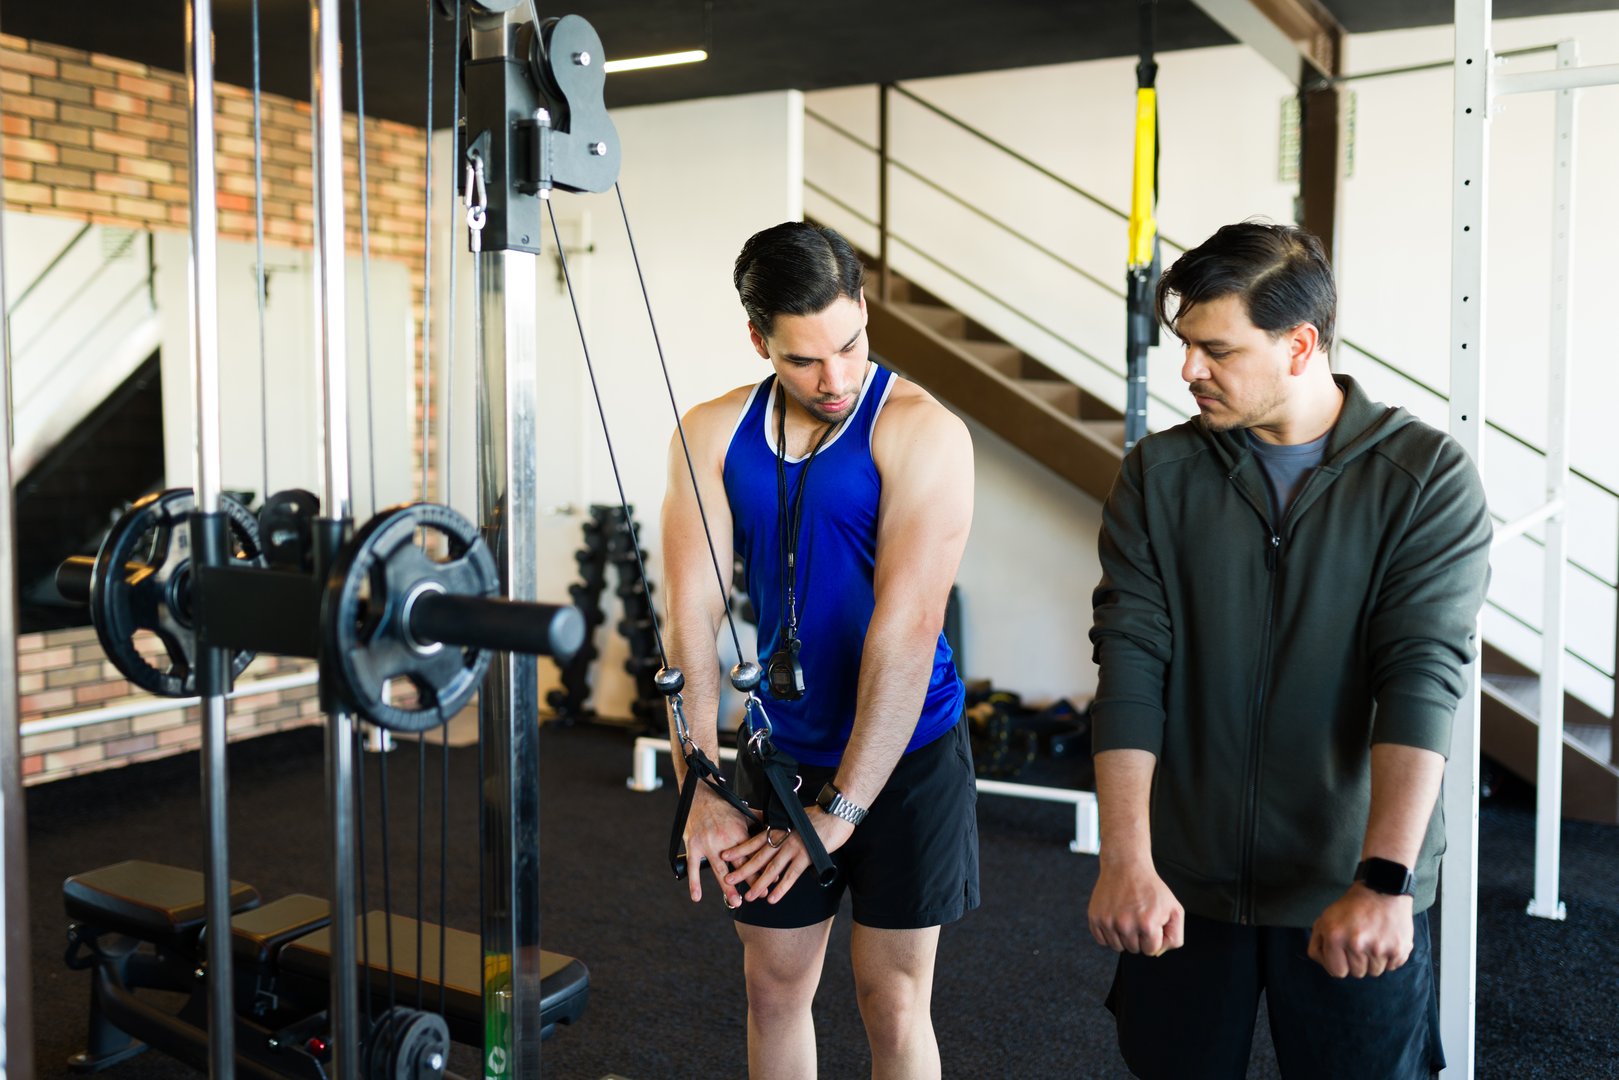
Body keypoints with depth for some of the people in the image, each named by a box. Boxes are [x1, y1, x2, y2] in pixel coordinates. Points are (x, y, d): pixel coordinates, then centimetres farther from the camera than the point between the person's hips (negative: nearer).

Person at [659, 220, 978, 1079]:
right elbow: (692, 614, -9)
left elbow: (905, 630, -22)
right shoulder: (711, 435, -3)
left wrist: (841, 810, -22)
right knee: (773, 989, 15)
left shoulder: (920, 431, -17)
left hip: (905, 753, -4)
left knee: (892, 1006, 7)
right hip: (782, 746, 4)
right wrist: (703, 790, -14)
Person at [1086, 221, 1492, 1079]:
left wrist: (1385, 880, -24)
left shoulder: (1428, 477, -6)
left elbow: (1422, 679, -15)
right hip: (1184, 884, 2)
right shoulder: (1159, 475, -1)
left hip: (1353, 890, -2)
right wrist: (1124, 861, -17)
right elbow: (1130, 662, -9)